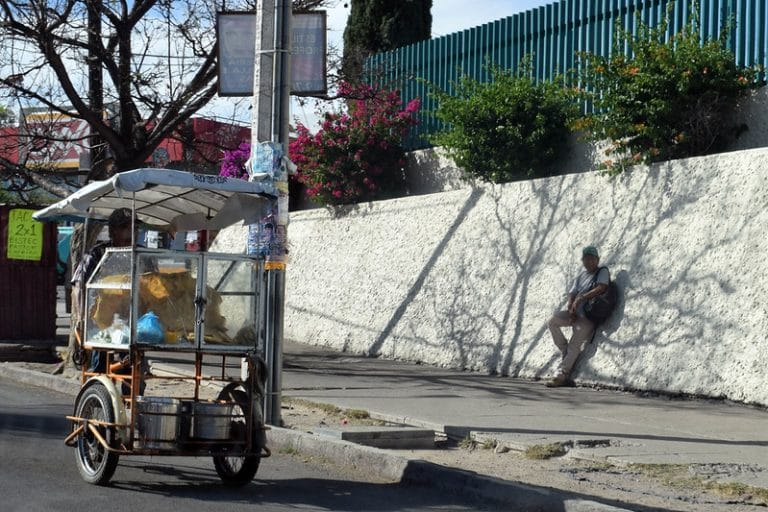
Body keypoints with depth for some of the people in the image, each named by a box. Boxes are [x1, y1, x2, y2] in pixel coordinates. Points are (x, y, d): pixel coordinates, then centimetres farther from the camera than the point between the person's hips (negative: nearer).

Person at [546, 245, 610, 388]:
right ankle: (566, 352, -4)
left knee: (575, 343, -14)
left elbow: (602, 288, -19)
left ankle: (563, 375, -12)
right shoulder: (581, 276, 19)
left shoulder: (602, 271, -1)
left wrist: (581, 298, -20)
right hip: (576, 313, 7)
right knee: (553, 320, -15)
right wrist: (571, 310, -9)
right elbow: (571, 295, 12)